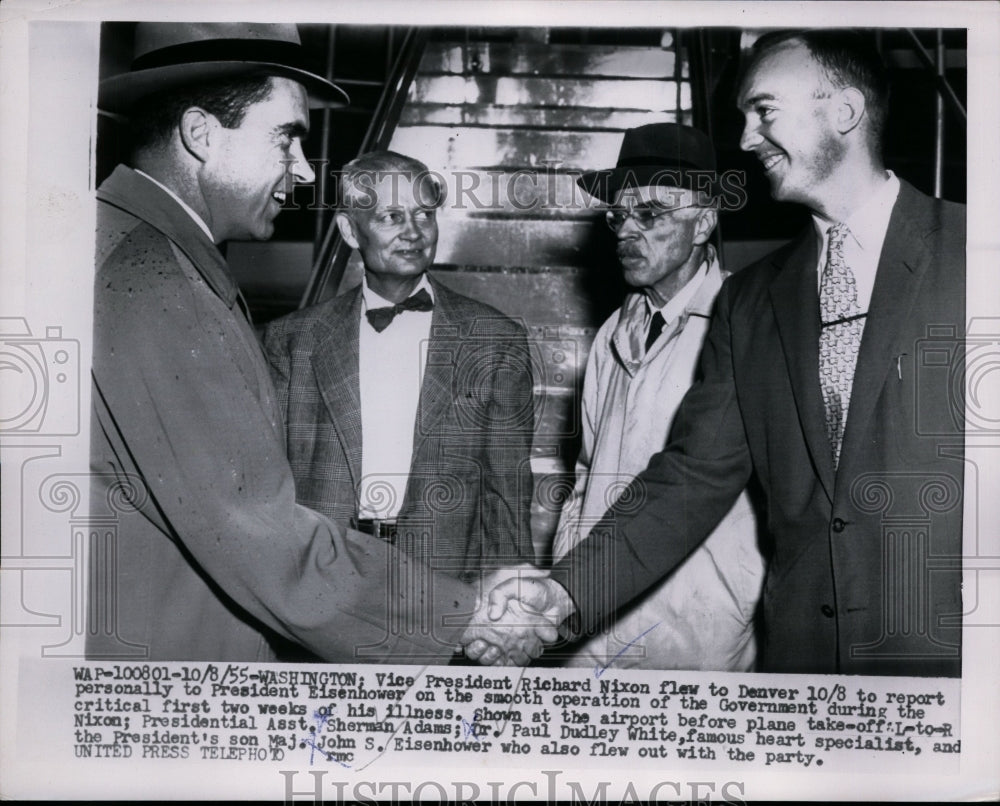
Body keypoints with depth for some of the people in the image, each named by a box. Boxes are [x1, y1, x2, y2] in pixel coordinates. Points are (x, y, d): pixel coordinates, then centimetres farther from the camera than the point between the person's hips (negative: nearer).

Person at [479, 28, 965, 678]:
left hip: (944, 650, -3)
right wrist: (565, 592, -8)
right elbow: (696, 474, 4)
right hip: (800, 648, 4)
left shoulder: (965, 253, -5)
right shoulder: (748, 302, 8)